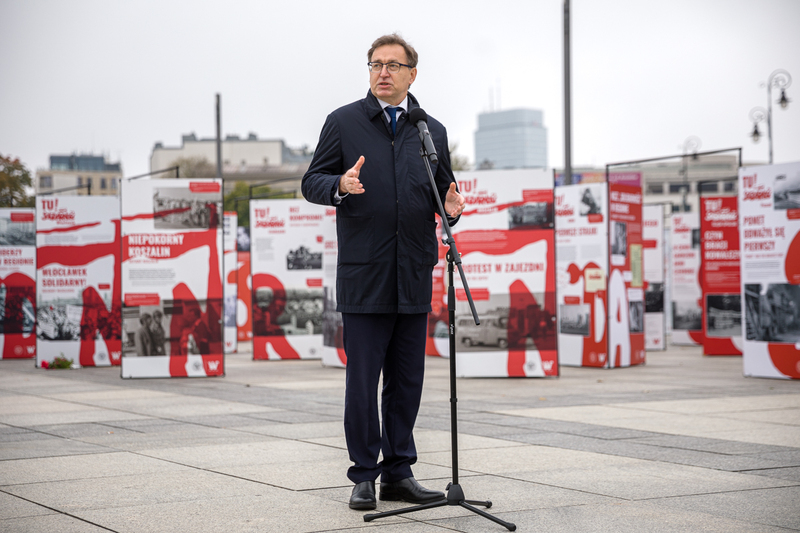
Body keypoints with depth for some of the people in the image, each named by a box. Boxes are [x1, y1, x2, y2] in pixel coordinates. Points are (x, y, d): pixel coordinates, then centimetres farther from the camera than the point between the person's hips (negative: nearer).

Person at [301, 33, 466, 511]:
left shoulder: (433, 131, 14)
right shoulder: (344, 122, 5)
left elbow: (445, 189, 18)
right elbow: (312, 181, 4)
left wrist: (451, 204, -6)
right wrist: (341, 185, -17)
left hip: (415, 275, 3)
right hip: (363, 275, -3)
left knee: (407, 380, 8)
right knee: (362, 379, -1)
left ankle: (399, 472, 17)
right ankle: (364, 476, 9)